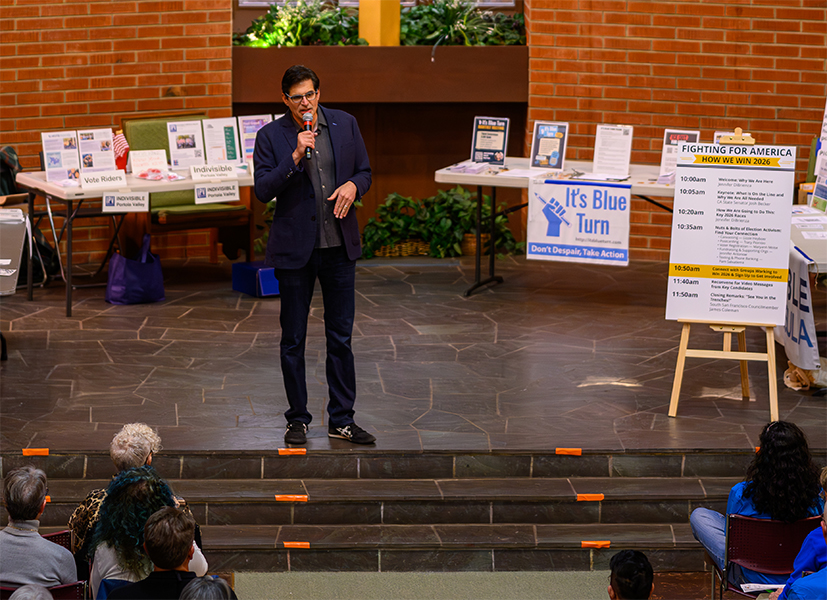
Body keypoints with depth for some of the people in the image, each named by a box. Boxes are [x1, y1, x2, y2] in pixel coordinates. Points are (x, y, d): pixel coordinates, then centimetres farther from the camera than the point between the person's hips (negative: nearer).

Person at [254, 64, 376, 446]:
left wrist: (353, 185, -10)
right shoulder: (270, 136, -4)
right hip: (295, 246, -2)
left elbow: (364, 171, 12)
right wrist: (295, 156, -21)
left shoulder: (344, 125, 4)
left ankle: (342, 419, 14)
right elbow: (263, 191, -11)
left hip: (339, 245, 2)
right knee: (293, 339, 6)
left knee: (341, 336, 6)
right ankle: (297, 419, 17)